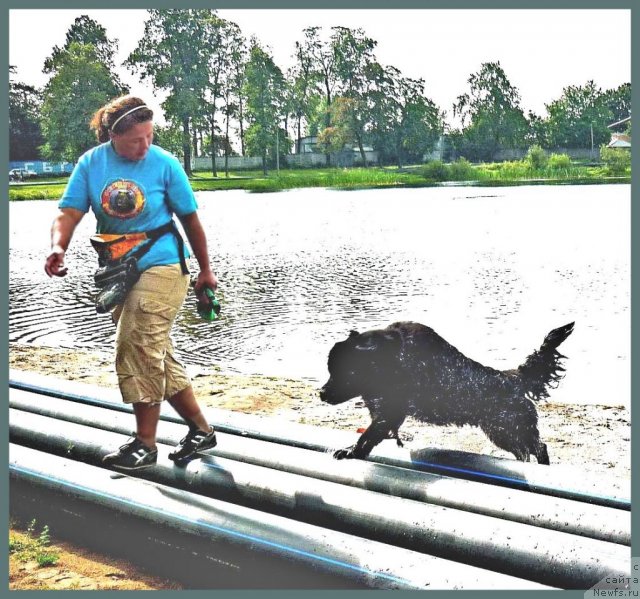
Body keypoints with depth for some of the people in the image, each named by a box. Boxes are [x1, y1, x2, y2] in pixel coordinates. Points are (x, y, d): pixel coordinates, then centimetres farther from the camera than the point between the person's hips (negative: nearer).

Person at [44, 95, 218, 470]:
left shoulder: (164, 163, -8)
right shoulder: (91, 164, 0)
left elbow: (190, 219, 1)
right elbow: (70, 212, -7)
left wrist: (205, 271, 7)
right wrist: (58, 247, -28)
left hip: (161, 267, -5)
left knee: (138, 350, -13)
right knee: (158, 357, 10)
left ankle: (145, 444, 0)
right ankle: (201, 430, 23)